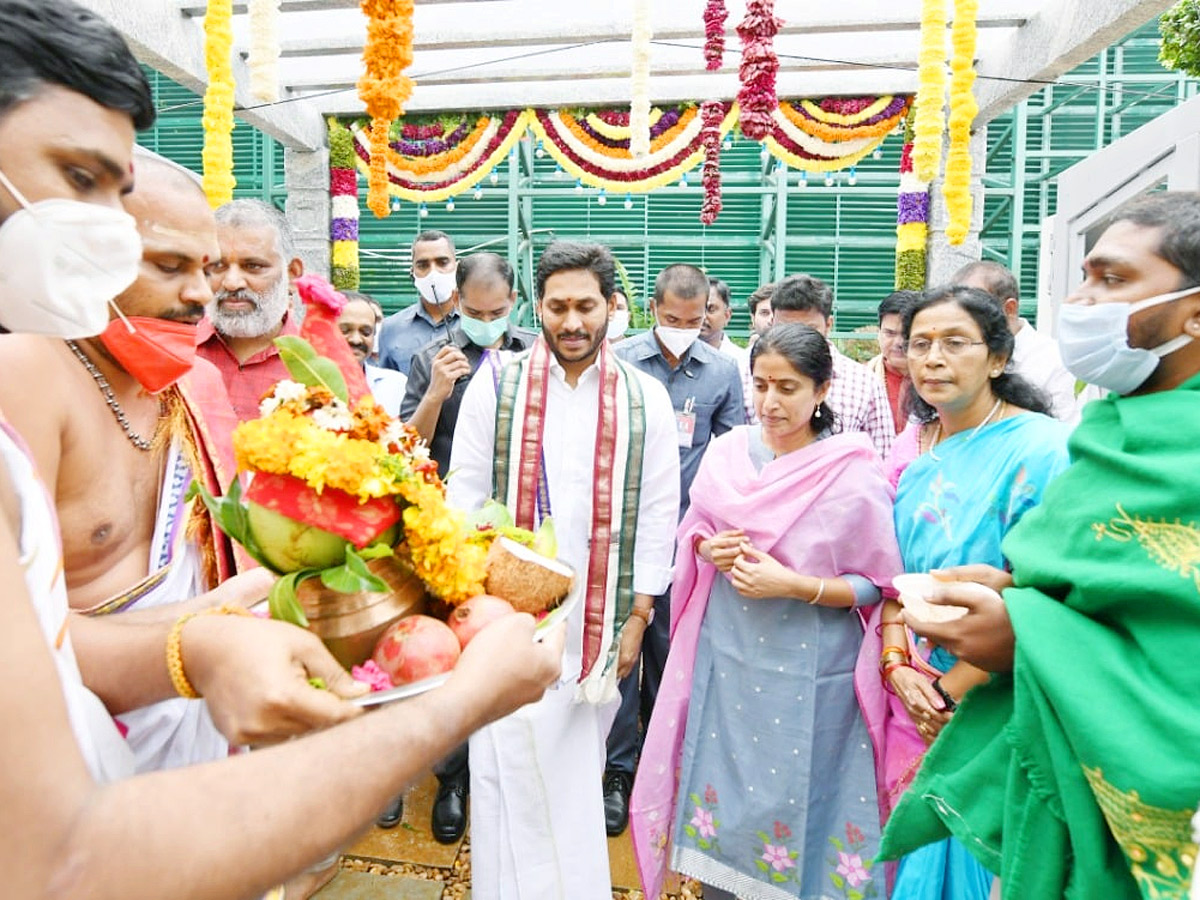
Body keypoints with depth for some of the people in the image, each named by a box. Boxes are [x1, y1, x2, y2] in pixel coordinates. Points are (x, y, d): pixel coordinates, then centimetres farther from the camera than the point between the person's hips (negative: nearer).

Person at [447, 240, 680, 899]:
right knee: (514, 775, 7)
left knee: (575, 772, 14)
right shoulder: (495, 386, -2)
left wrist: (636, 619, 1)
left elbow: (657, 515, 2)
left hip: (599, 622, 1)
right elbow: (464, 503, 0)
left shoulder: (645, 398, 0)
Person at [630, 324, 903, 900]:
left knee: (789, 806, 11)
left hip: (805, 675, -3)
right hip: (723, 659, 4)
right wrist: (709, 549, -10)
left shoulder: (854, 475, -12)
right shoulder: (727, 451, -1)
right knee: (718, 791, 17)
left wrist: (794, 585, -20)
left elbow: (877, 585, -8)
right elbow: (693, 532, 12)